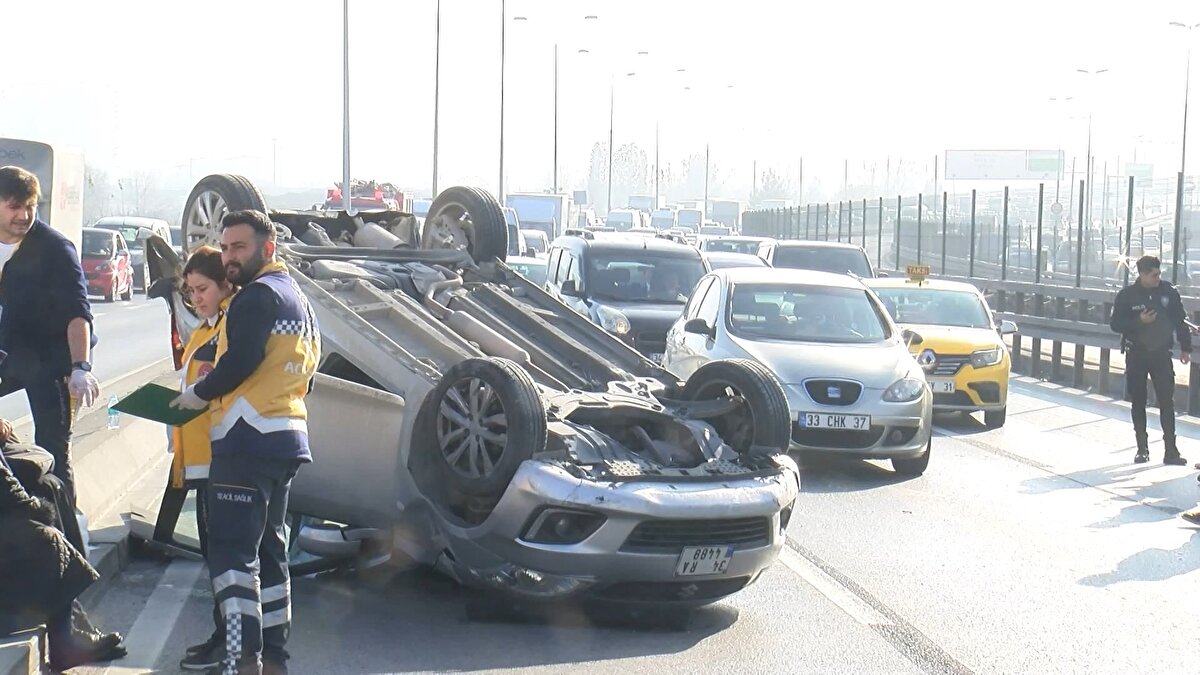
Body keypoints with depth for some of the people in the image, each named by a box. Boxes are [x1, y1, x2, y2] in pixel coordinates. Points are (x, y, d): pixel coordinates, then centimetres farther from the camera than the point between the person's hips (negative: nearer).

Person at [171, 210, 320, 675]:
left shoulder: (257, 295, -8)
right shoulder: (297, 298, 22)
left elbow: (241, 360, -19)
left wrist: (199, 394, -5)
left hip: (247, 440, -10)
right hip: (288, 437, 10)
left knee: (231, 550, -11)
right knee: (268, 548, 15)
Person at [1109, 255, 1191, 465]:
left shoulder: (1169, 292, -3)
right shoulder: (1127, 295, -7)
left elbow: (1180, 321, 7)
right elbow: (1115, 324, -5)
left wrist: (1185, 348, 7)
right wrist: (1139, 321, -19)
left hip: (1161, 354, 0)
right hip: (1136, 355, 0)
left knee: (1167, 403, -4)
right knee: (1138, 403, 7)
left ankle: (1171, 451, -2)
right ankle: (1142, 449, 17)